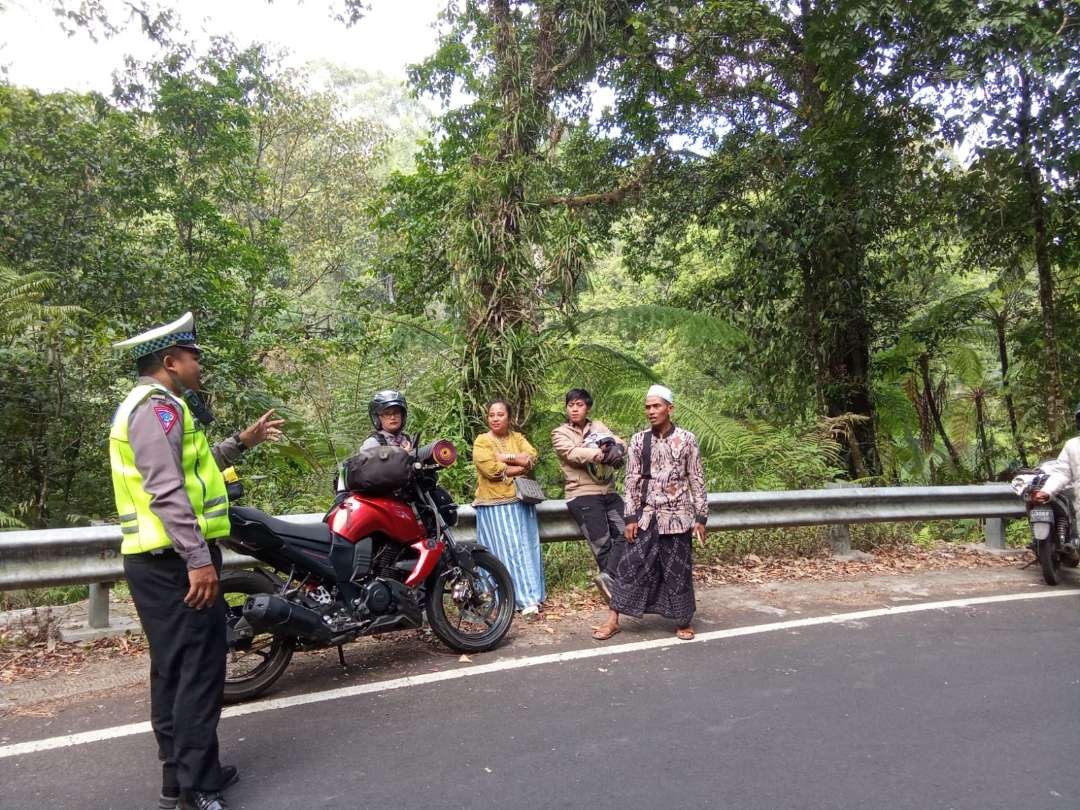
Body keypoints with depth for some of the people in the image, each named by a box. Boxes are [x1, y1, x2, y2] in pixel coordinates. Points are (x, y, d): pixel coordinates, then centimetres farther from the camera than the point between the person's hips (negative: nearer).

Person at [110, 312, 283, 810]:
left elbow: (190, 467, 27)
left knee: (173, 669, 16)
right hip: (176, 560, -11)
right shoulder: (158, 404, -14)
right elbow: (166, 489, -24)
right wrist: (198, 558, -27)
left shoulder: (146, 404, 20)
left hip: (156, 560, 11)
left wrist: (243, 442, 28)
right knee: (199, 669, -5)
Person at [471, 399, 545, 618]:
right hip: (495, 505, -4)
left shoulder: (518, 438, 14)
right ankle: (528, 601, -5)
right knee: (507, 551, -6)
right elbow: (493, 471, -14)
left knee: (527, 549, 3)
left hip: (521, 502, 4)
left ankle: (531, 597, 10)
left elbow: (532, 458, -3)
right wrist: (521, 464, -6)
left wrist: (506, 457, -12)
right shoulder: (481, 442, -1)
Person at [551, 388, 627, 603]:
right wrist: (602, 454, -25)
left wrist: (616, 449, -22)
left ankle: (608, 576, -18)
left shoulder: (598, 426, 17)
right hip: (583, 495, -4)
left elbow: (620, 443, 2)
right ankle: (616, 584, 3)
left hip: (609, 493, 4)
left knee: (625, 533, -15)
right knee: (602, 544, -9)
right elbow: (573, 453, -14)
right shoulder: (560, 434, 6)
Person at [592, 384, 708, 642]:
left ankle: (683, 621, 25)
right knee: (630, 566, 3)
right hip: (645, 517, 2)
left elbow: (697, 481, 0)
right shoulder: (639, 441, 2)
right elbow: (632, 481, 2)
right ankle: (613, 620, 12)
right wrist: (631, 517, -2)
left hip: (676, 517, -2)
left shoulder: (687, 439, -3)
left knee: (678, 570, 7)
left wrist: (700, 517, -3)